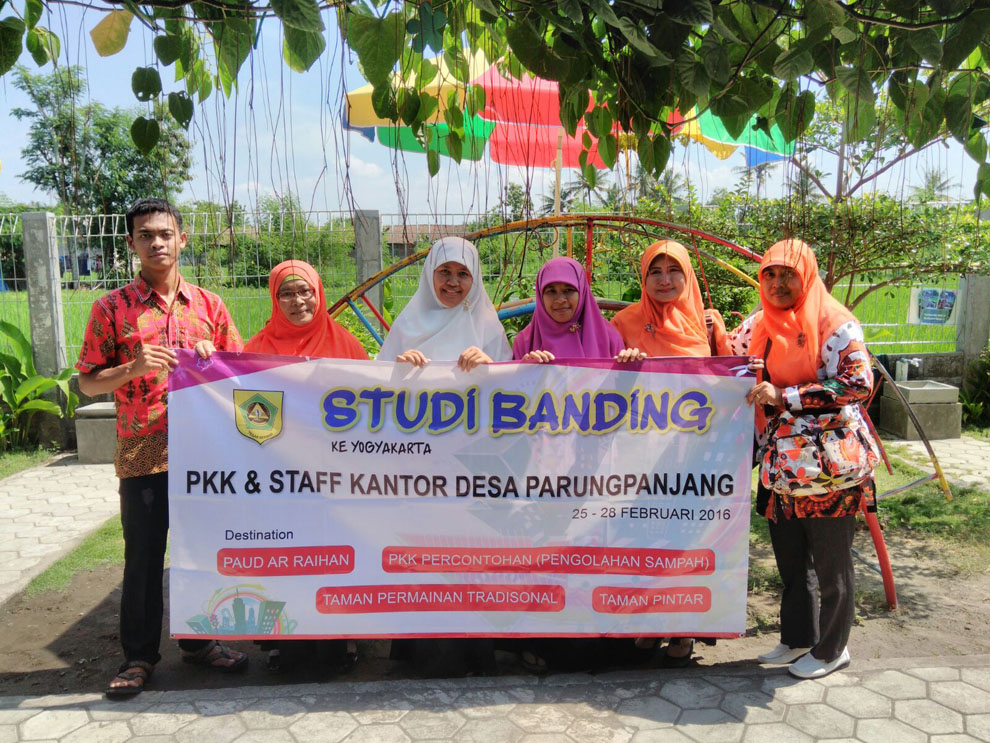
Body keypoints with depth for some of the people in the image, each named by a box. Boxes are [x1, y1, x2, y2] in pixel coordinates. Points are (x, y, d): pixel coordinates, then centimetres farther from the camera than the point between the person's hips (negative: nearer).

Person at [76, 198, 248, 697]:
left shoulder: (207, 305, 7)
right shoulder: (111, 308, 1)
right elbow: (87, 382, 1)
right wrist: (132, 368, -17)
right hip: (142, 454, -2)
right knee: (143, 556, 7)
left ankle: (199, 641, 29)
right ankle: (139, 655, 23)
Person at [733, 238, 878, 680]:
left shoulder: (835, 324, -10)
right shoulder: (759, 326, 9)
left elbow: (860, 382, -20)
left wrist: (784, 397, -24)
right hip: (780, 462, 6)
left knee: (830, 563, 8)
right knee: (790, 558, 17)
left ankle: (831, 649, 27)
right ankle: (797, 639, 35)